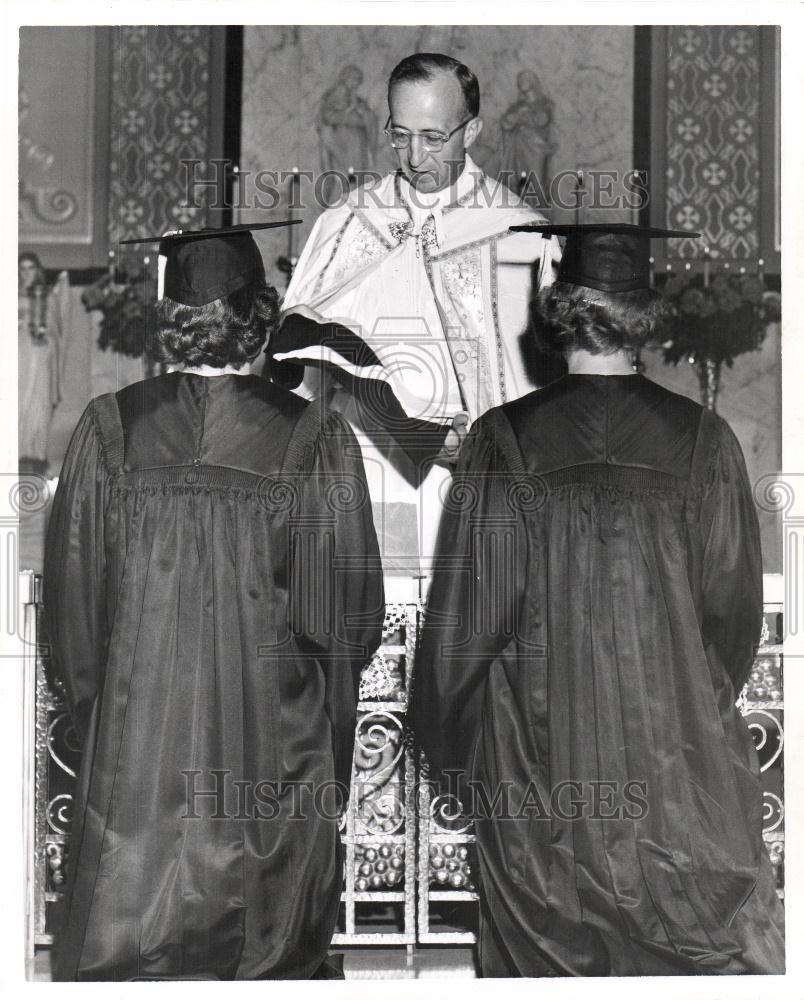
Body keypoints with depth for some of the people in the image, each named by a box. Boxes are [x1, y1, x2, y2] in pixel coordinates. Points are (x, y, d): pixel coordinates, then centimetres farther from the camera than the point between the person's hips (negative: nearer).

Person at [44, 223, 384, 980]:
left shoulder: (108, 429, -7)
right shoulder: (316, 440, -10)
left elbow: (69, 600, 0)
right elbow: (348, 620, -5)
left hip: (137, 746, 1)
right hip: (274, 753, -1)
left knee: (130, 952, 13)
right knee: (273, 953, 15)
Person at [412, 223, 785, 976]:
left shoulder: (505, 441, -9)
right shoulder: (701, 440, -6)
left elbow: (465, 616, -6)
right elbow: (734, 607, 0)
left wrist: (451, 753, 8)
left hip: (540, 759, 0)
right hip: (681, 760, 1)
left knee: (552, 951, 13)